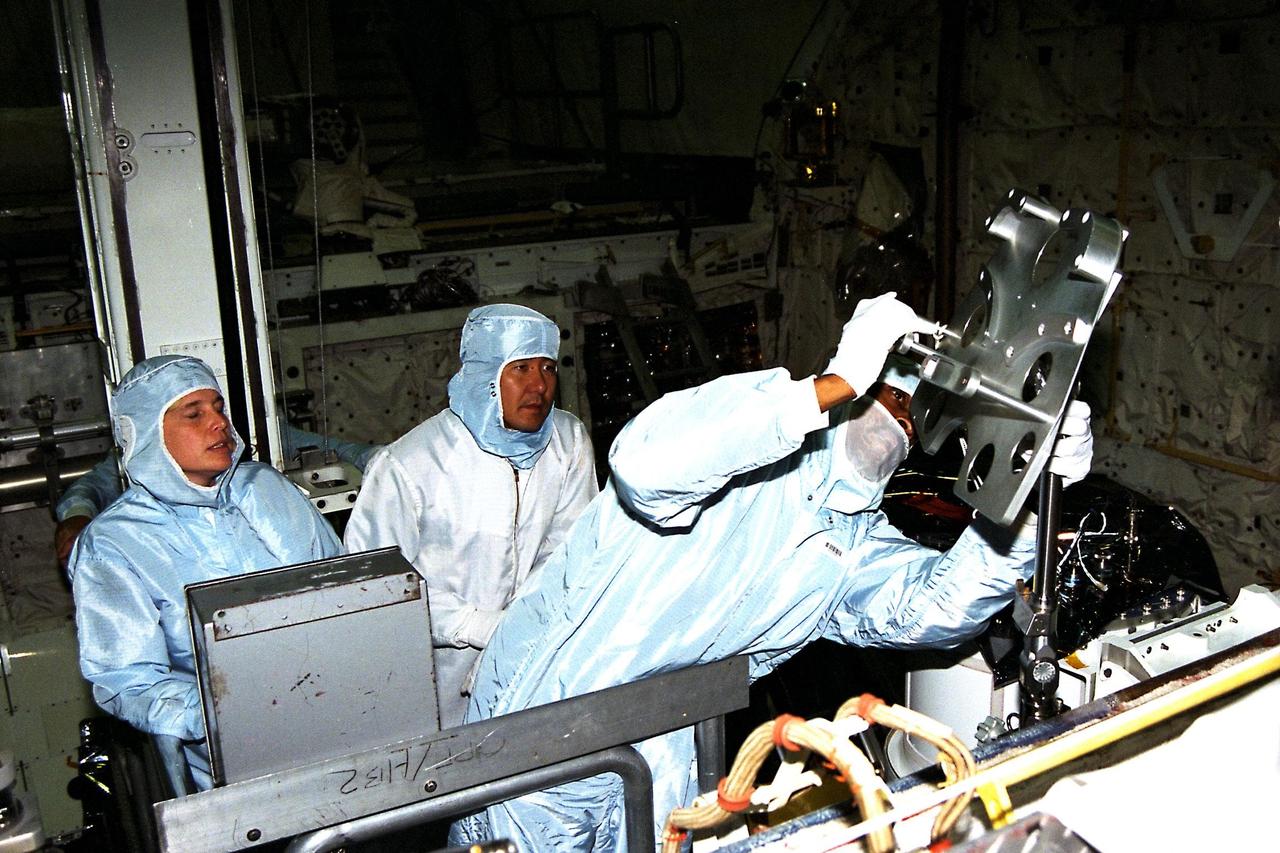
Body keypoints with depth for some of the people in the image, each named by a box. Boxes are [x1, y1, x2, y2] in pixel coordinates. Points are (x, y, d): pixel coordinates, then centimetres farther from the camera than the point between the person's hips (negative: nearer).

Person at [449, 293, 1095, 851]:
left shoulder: (863, 547, 8)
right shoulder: (760, 416, -13)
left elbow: (937, 606, -12)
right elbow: (648, 463, -35)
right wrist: (838, 383, -35)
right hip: (547, 696, -5)